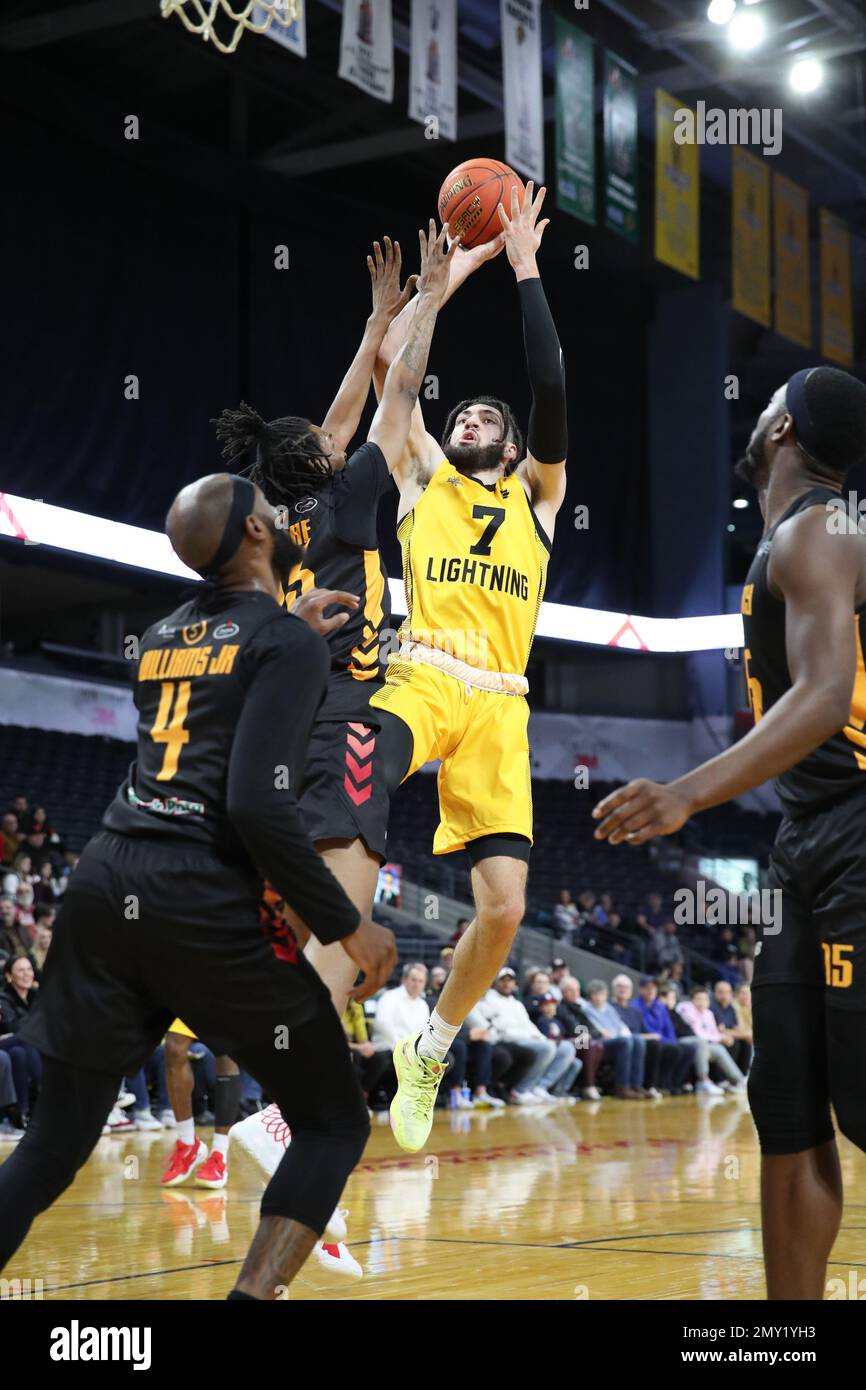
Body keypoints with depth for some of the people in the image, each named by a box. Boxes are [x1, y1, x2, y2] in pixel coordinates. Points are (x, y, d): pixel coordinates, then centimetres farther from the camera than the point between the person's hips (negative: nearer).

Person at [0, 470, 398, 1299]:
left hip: (104, 887, 6)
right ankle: (251, 1295, -10)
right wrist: (347, 927, -6)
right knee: (334, 1122, 9)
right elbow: (259, 806, -14)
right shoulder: (286, 642, -3)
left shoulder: (161, 636, 19)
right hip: (205, 905, -6)